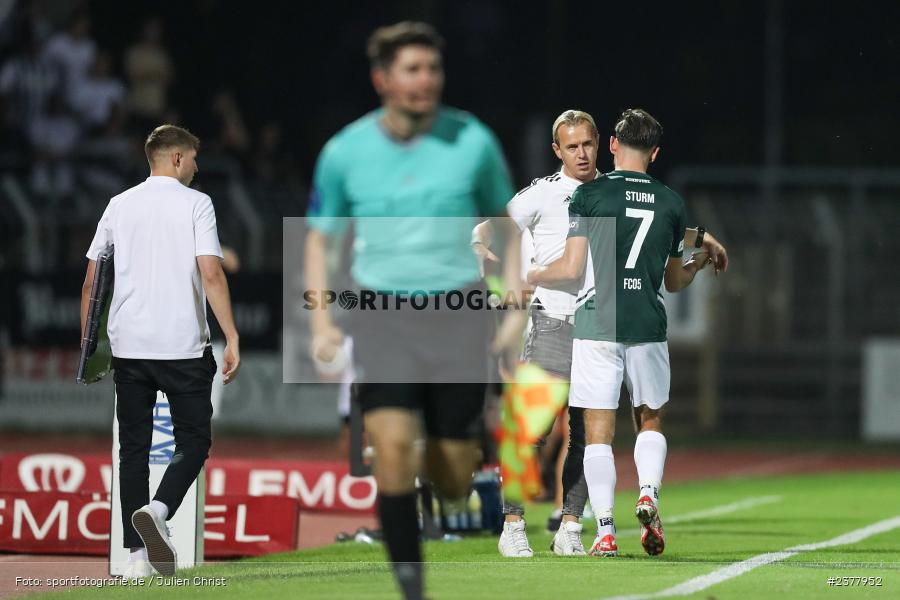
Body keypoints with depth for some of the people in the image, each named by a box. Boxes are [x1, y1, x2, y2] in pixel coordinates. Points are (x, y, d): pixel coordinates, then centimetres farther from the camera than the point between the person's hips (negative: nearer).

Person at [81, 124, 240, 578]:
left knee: (133, 449, 8)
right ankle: (158, 510, -21)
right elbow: (210, 273, -14)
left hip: (128, 346, 4)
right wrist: (231, 338, -14)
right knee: (193, 441, 6)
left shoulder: (119, 206, 10)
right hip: (183, 346, -4)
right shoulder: (195, 204, -3)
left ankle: (138, 555, 4)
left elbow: (91, 281, 11)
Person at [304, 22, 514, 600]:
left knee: (454, 475, 0)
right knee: (393, 444, -21)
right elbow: (319, 239, 11)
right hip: (383, 316, -1)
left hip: (459, 313, 1)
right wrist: (322, 323, 0)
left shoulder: (473, 140, -2)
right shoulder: (345, 152, -2)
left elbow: (505, 222, 13)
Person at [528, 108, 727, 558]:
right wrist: (702, 259, 37)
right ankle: (648, 495, -7)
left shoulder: (589, 194, -3)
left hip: (596, 323, -2)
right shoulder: (671, 203, 7)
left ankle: (605, 532, -6)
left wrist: (527, 277, 12)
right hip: (648, 326, 2)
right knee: (650, 420, 18)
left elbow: (571, 268, -6)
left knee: (598, 431, 1)